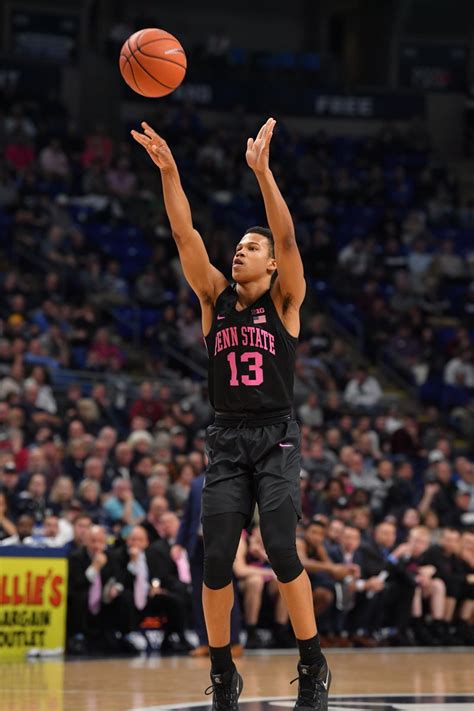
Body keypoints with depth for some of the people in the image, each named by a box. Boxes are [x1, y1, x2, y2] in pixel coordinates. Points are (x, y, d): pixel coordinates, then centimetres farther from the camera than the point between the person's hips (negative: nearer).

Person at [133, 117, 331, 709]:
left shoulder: (284, 301, 3)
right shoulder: (216, 298, 11)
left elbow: (287, 238, -13)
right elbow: (186, 237, 1)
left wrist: (262, 171, -23)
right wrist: (168, 172, -11)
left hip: (276, 437, -3)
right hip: (226, 439, 4)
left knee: (280, 550, -16)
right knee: (216, 559, -4)